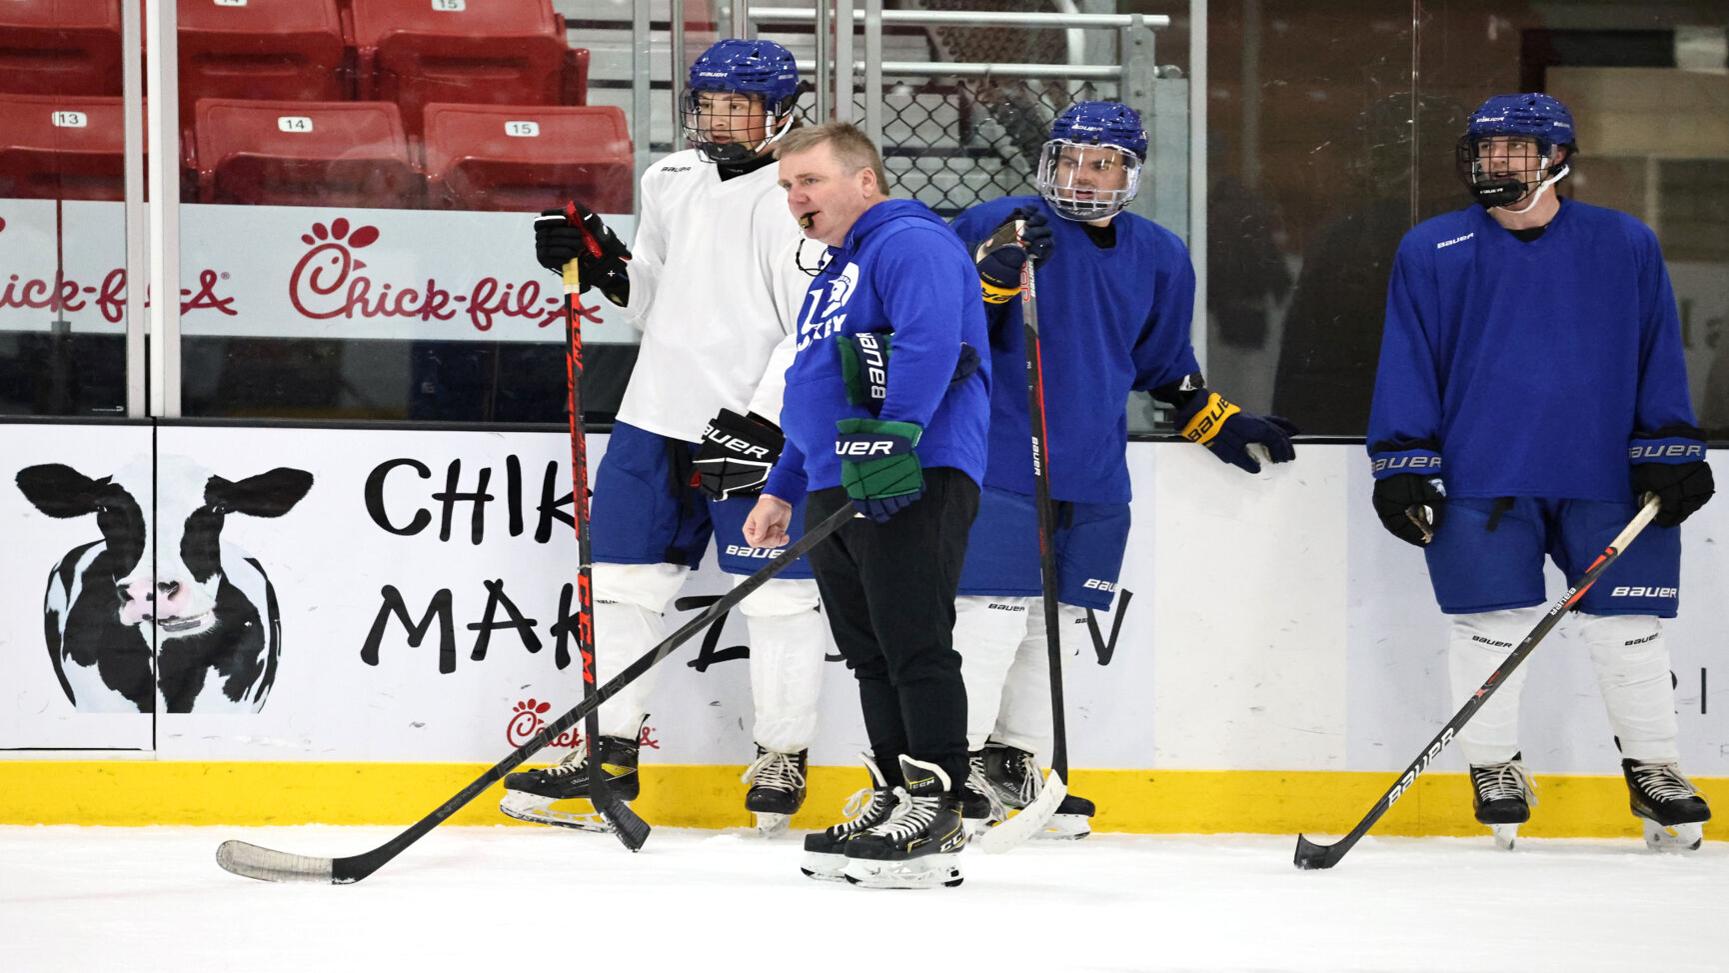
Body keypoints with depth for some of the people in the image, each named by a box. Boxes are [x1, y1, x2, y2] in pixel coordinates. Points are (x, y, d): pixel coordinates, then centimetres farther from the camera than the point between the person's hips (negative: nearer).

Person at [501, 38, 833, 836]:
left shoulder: (795, 201, -10)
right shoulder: (670, 184, 13)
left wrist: (759, 423, -21)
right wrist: (604, 267, 5)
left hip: (754, 428, -7)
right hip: (659, 412, 7)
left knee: (775, 590, -2)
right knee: (622, 576, 7)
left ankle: (783, 755, 10)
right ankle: (609, 752, 15)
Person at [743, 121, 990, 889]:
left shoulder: (912, 243, -5)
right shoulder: (832, 277, 27)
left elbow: (930, 343, -21)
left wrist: (892, 440, -30)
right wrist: (782, 490, 29)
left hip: (916, 481, -10)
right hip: (837, 491, 10)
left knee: (915, 646, -11)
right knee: (871, 655, 9)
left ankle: (935, 815, -12)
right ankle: (893, 803, 12)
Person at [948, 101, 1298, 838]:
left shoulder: (1159, 258, 9)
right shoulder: (998, 226, -6)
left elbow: (1166, 364, 22)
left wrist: (1219, 423, 18)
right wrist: (994, 272, -28)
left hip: (1094, 481, 6)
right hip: (1000, 465, -6)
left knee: (1054, 623, 11)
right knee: (993, 618, -11)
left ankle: (1011, 763, 22)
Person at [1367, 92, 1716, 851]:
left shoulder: (1626, 246, 5)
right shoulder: (1432, 253, 2)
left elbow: (1658, 359, 9)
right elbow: (1408, 363, 4)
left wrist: (1672, 453, 3)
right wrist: (1401, 466, -2)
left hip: (1606, 474, 1)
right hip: (1481, 476, -1)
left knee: (1627, 625, 2)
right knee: (1495, 624, -5)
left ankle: (1653, 767, 16)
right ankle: (1494, 768, 12)